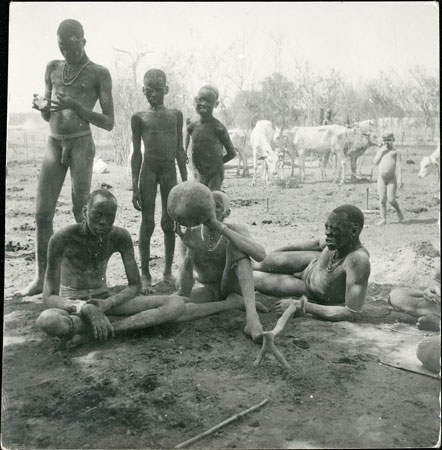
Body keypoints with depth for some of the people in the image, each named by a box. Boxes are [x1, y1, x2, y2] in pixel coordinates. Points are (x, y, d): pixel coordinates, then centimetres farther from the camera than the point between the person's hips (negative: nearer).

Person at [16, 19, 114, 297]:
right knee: (43, 213, -1)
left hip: (82, 144, -4)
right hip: (54, 144, 5)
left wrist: (75, 106, -18)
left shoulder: (99, 73, 0)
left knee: (81, 211, -6)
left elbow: (109, 123, -5)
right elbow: (47, 117, 19)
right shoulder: (53, 68, 14)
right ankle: (42, 277, 7)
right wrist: (41, 106, -5)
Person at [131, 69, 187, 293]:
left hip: (169, 170, 2)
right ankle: (145, 275, 8)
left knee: (169, 223, 5)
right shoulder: (139, 117, 4)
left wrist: (185, 181, 7)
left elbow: (180, 150, 11)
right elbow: (136, 153, 3)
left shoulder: (176, 115, 9)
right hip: (148, 170, -2)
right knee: (148, 223, -1)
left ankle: (168, 270, 17)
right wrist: (134, 187, -2)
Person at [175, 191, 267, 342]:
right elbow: (184, 290, -30)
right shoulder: (189, 236, -23)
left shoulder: (237, 230, -25)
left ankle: (252, 317, -43)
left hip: (232, 286, -2)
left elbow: (260, 255, -48)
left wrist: (219, 226, -50)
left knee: (234, 243, -32)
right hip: (206, 289, 2)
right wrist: (190, 249, -47)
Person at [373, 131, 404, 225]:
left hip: (391, 178, -3)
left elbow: (398, 166, -3)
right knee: (382, 200, 1)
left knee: (391, 199, -8)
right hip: (381, 178, 3)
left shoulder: (395, 152, 5)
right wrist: (381, 151, -6)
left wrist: (400, 178, -12)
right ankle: (383, 219, 7)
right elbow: (375, 162, 2)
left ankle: (399, 211, 20)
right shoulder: (380, 151, 15)